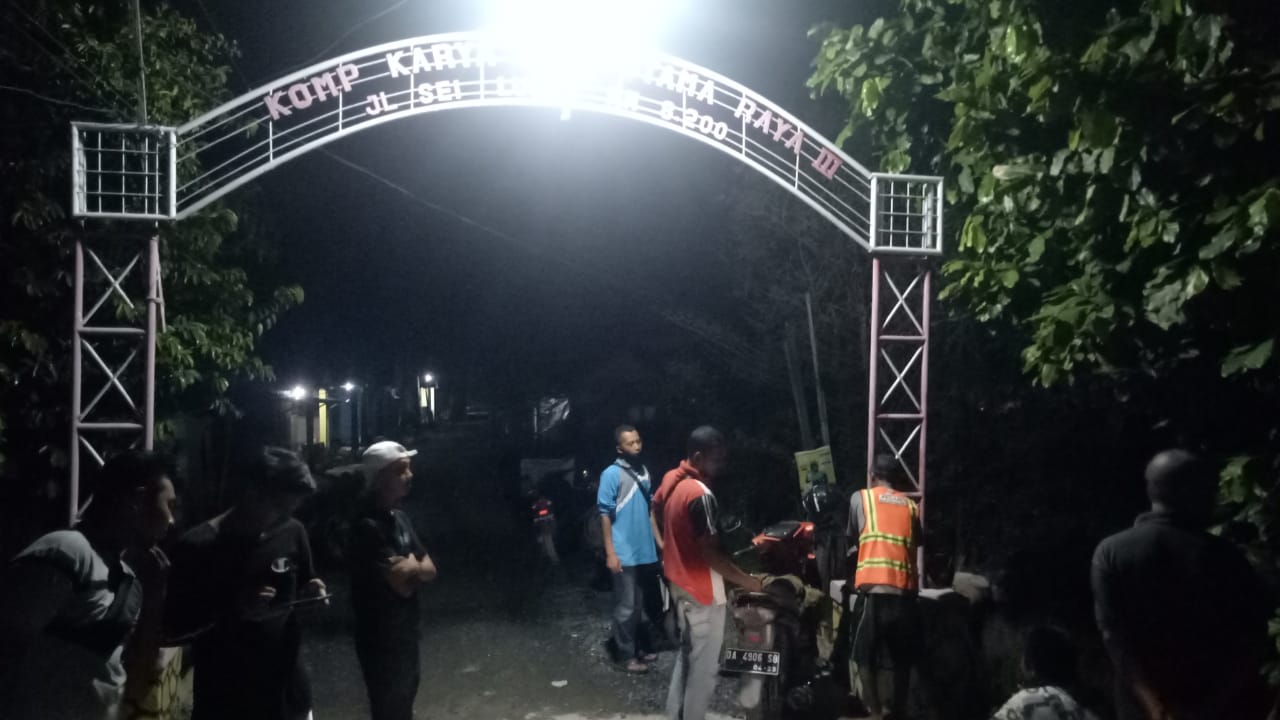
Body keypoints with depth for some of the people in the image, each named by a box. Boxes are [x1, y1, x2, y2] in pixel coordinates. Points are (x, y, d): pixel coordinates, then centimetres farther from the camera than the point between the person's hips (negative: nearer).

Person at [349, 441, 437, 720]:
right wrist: (414, 566, -6)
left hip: (405, 632, 9)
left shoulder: (399, 518, 6)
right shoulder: (369, 527, -23)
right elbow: (403, 584, -24)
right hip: (381, 639, -9)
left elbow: (429, 569, 5)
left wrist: (409, 567, -13)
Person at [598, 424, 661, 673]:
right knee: (625, 607, 2)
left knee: (638, 604, 17)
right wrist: (610, 553, -17)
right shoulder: (612, 474, -13)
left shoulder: (643, 471, 8)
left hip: (644, 551, 7)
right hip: (624, 553, -7)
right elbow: (605, 514, -14)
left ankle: (638, 646, 30)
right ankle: (626, 656, 13)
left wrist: (657, 540, 13)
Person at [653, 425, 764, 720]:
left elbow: (655, 507, 20)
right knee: (704, 666, 2)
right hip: (702, 591, -9)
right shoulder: (701, 495, -26)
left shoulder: (672, 479, 1)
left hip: (681, 584, 9)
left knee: (687, 655, 21)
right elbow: (711, 553, -26)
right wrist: (748, 581, -18)